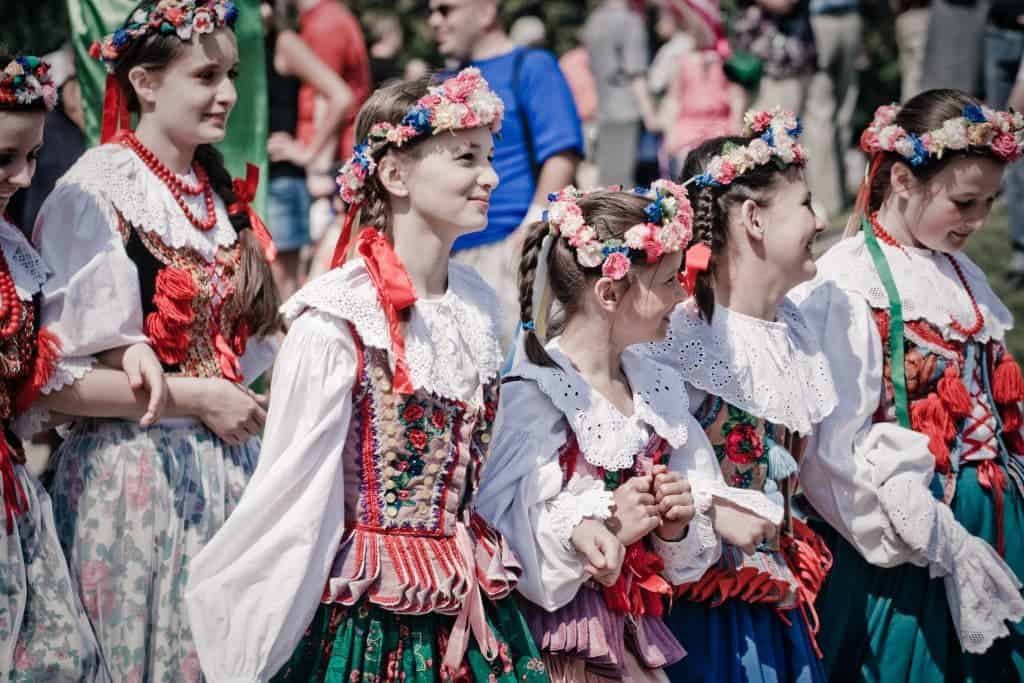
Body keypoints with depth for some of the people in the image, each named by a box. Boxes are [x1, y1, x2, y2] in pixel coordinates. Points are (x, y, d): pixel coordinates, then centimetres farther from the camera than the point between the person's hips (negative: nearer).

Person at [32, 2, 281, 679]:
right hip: (136, 471, -6)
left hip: (226, 465, 7)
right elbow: (55, 384, -16)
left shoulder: (222, 192, 12)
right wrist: (194, 399, -14)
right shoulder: (92, 196, -11)